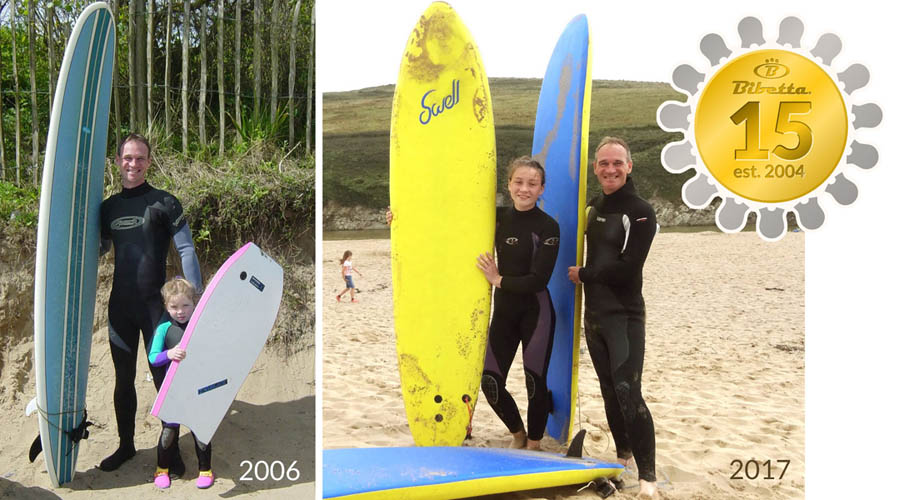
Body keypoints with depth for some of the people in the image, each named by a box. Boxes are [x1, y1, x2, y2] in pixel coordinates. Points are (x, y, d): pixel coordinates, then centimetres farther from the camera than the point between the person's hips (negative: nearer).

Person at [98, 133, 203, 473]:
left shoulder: (164, 203, -5)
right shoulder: (108, 207, 9)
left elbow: (186, 250, -7)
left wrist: (196, 299, -13)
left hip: (155, 305, -4)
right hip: (120, 306, 5)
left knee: (163, 378, 1)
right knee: (123, 380, 14)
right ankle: (126, 445, 29)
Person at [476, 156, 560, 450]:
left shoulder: (548, 227, -11)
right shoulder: (499, 217, 2)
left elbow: (538, 280, -16)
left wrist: (498, 280, -12)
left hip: (536, 313, -4)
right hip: (504, 311, 5)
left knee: (535, 382, 3)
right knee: (490, 382, 4)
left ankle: (533, 446, 27)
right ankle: (518, 435, 31)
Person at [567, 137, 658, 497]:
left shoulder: (640, 212, -10)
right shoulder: (593, 208, 11)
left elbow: (627, 268, -18)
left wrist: (583, 274, -9)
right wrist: (584, 276, 5)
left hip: (625, 317, -6)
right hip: (594, 315, 7)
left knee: (628, 393, -13)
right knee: (609, 391, 13)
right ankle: (623, 455, 28)